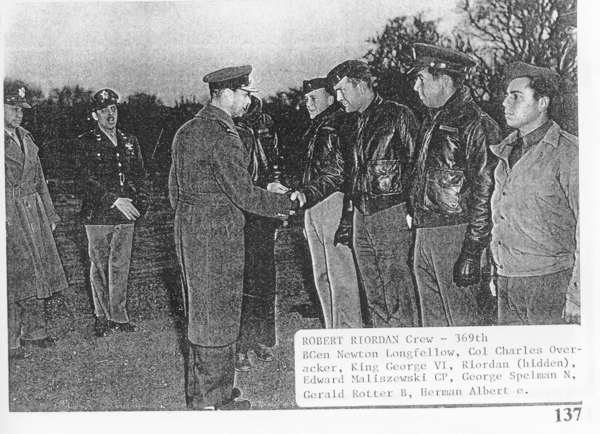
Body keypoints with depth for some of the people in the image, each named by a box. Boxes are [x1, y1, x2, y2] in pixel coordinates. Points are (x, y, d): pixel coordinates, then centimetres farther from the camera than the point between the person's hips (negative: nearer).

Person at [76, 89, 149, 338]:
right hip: (97, 215, -4)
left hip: (126, 216, 4)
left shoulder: (129, 142, 12)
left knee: (121, 267, 7)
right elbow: (86, 180, -11)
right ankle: (101, 317, 17)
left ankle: (118, 317, 16)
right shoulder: (85, 143, -3)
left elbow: (139, 175, 15)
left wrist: (141, 201, -2)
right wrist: (114, 200, -20)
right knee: (99, 267, 6)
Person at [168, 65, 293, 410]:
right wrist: (284, 202, -6)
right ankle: (214, 400, 11)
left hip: (188, 227, 9)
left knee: (200, 310, 18)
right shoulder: (224, 138, -18)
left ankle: (198, 391, 30)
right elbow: (243, 194, -19)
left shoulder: (187, 131, 10)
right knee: (217, 314, 1)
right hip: (218, 233, -9)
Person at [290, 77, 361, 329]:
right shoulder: (315, 131, 19)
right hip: (313, 208, 10)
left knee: (341, 274, -7)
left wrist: (307, 194, -29)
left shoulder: (338, 128, -10)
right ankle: (333, 331, 22)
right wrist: (300, 196, 15)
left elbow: (338, 173, -20)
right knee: (322, 275, 13)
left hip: (335, 204, -10)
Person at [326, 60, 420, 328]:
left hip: (391, 215, -8)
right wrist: (347, 219, 19)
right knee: (375, 299, 11)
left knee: (399, 299, -6)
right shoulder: (358, 123, 17)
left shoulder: (398, 116, -6)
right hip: (362, 217, 8)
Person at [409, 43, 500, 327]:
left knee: (464, 321, -4)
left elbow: (485, 194, -16)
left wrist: (472, 253, -20)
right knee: (433, 321, 14)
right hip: (425, 236, 9)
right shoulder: (433, 121, 17)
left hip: (455, 235, -9)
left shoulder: (476, 125, -12)